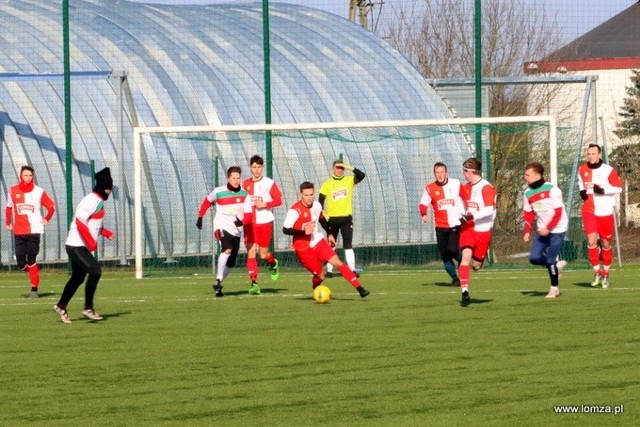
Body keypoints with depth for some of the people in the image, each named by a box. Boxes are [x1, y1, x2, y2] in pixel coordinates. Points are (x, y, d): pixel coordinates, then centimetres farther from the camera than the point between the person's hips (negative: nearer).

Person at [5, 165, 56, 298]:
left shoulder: (39, 192, -1)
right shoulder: (13, 191, 4)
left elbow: (51, 206, 11)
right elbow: (9, 207, 17)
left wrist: (46, 219, 2)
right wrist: (8, 223, 13)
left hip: (34, 231, -2)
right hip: (18, 232, 2)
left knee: (31, 261, -6)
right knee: (21, 263, -2)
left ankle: (34, 289, 2)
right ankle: (34, 272, 29)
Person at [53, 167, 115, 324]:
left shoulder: (98, 201, 13)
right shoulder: (91, 201, -18)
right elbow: (80, 222, -26)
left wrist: (106, 232, 12)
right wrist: (91, 242, -28)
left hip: (81, 246, 10)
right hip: (77, 245, -10)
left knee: (78, 277, 16)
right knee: (95, 271, -17)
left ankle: (61, 306, 29)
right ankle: (88, 308, -11)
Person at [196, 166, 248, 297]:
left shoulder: (244, 193, -1)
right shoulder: (218, 192, -7)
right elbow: (207, 201, 11)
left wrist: (242, 221, -12)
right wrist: (200, 217, 12)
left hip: (236, 231, 4)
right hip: (222, 227, -4)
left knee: (230, 263, 7)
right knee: (227, 250, -31)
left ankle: (217, 285, 26)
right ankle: (218, 281, -27)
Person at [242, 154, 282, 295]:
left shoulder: (269, 183, -3)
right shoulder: (245, 184, 7)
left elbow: (278, 200, -4)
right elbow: (241, 202, 15)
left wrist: (264, 204, -18)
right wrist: (242, 218, 3)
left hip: (265, 221, -2)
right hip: (250, 222, 2)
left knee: (263, 254, 2)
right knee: (251, 251, -8)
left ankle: (273, 263, 38)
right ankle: (254, 283, -8)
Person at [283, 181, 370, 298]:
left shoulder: (316, 205, 1)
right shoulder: (295, 210, -19)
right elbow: (285, 230, -24)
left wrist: (330, 234, 22)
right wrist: (304, 232, -33)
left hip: (318, 242, 5)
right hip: (304, 249, -5)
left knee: (338, 262, -11)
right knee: (320, 275, -3)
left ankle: (359, 289, -13)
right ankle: (315, 290, 33)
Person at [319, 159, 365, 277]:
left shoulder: (349, 180, 4)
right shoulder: (327, 184, 3)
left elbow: (361, 175, -13)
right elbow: (320, 201, 3)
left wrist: (350, 167, -21)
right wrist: (323, 214, -9)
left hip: (346, 218, -1)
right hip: (332, 219, 1)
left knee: (348, 245, -6)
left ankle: (352, 270, -11)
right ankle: (329, 270, 11)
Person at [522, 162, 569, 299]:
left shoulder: (551, 190, -15)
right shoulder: (528, 193, 4)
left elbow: (558, 213, -16)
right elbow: (528, 214, 12)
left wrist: (548, 229, -23)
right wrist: (527, 232, 2)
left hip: (557, 230, -6)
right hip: (542, 230, 6)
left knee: (550, 259, -9)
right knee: (534, 258, -7)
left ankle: (554, 289, 8)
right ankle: (557, 265, 18)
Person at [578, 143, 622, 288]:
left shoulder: (608, 171, -9)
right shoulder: (582, 169, 4)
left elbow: (618, 188, -9)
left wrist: (603, 190, -22)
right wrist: (582, 191, 4)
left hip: (605, 211, -2)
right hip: (589, 211, 2)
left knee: (605, 244, 8)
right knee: (591, 241, -14)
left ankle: (605, 273, 26)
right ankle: (597, 272, -1)